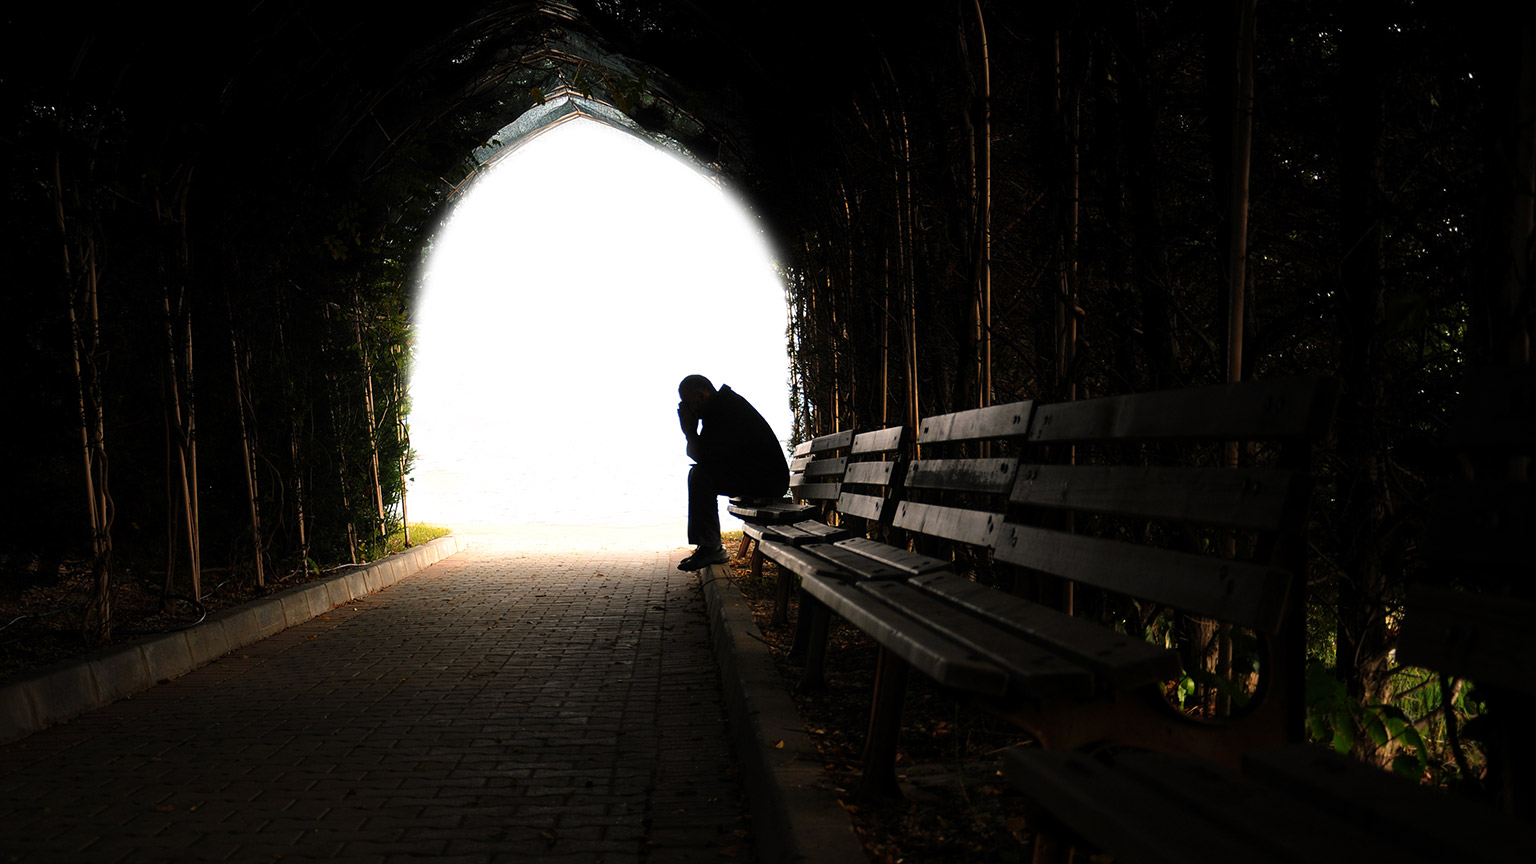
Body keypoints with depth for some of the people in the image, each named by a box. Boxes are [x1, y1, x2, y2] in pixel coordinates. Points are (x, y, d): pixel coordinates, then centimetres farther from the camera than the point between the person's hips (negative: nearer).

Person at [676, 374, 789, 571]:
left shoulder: (725, 410, -18)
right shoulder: (722, 406, 15)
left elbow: (702, 456, -20)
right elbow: (696, 454, 19)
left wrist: (690, 430, -8)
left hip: (768, 481, -11)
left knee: (700, 475, -20)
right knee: (698, 473, 16)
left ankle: (709, 547, -17)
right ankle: (710, 547, 11)